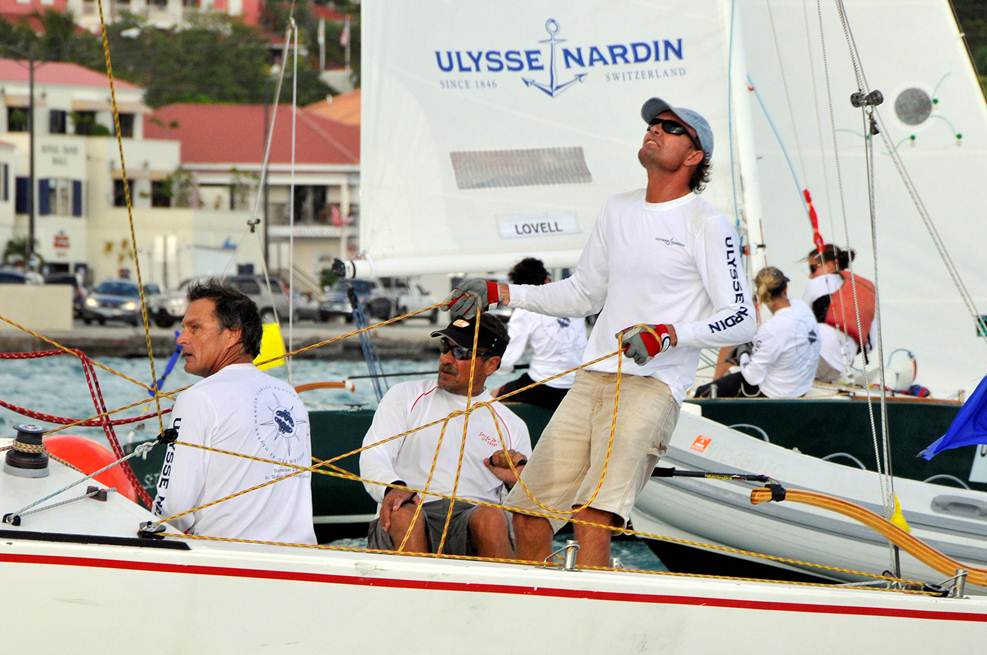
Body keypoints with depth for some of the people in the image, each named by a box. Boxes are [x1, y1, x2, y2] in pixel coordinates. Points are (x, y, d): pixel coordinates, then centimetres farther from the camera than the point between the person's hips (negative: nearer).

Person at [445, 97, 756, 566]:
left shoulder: (707, 226, -2)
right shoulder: (616, 211, 19)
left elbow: (741, 320, -7)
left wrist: (668, 334, -21)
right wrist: (501, 294, 21)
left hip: (652, 388, -7)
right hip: (591, 381, 7)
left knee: (592, 518, -24)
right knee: (528, 514, 1)